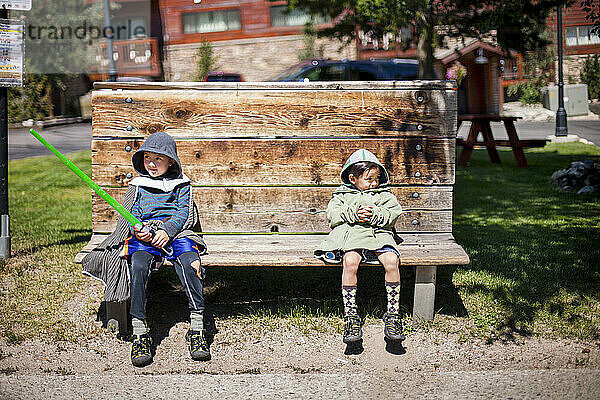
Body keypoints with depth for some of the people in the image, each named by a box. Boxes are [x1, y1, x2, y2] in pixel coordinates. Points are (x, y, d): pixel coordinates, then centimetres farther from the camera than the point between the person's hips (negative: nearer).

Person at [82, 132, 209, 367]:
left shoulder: (181, 184, 18)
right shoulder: (138, 185, 23)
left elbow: (183, 213, 5)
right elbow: (131, 214, 14)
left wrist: (167, 230, -14)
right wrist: (138, 229, -11)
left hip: (176, 232, -1)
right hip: (144, 234, 1)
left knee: (189, 264, -33)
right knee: (138, 266, -32)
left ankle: (197, 331, -27)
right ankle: (140, 334, -29)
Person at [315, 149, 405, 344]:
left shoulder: (384, 195, 25)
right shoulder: (342, 195, 22)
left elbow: (393, 214, 8)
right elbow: (332, 214, 5)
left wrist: (375, 215, -10)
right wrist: (354, 214, -11)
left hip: (379, 234, 2)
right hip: (351, 234, -1)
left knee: (392, 261, -30)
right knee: (350, 262, -34)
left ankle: (393, 315, -22)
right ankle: (351, 316, -29)